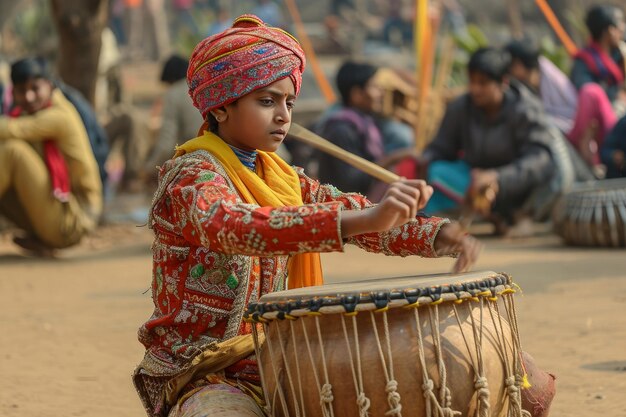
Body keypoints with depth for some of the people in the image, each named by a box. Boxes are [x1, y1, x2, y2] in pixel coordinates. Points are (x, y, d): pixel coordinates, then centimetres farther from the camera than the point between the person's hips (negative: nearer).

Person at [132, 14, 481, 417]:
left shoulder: (284, 179, 12)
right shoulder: (192, 176, -13)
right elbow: (233, 226, -34)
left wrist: (438, 233, -16)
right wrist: (360, 220, -46)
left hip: (275, 365, 8)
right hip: (202, 379, -8)